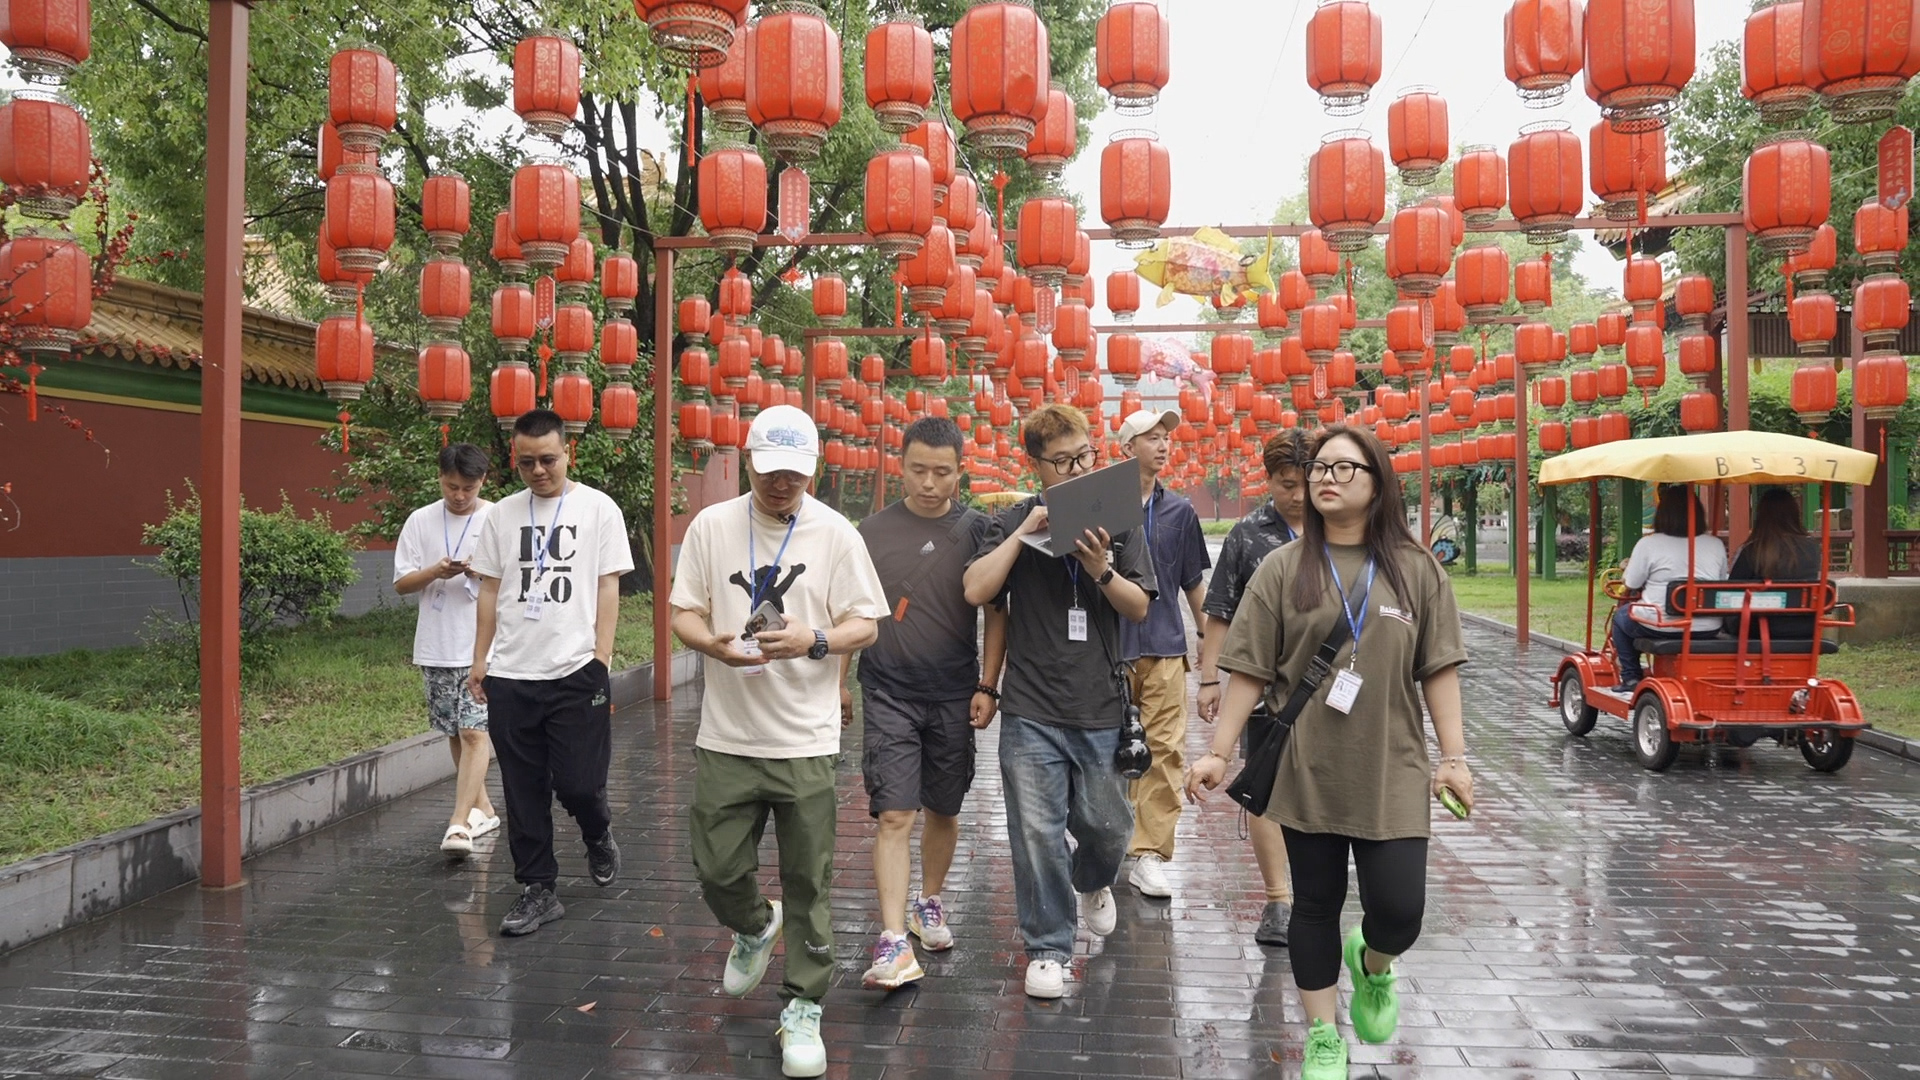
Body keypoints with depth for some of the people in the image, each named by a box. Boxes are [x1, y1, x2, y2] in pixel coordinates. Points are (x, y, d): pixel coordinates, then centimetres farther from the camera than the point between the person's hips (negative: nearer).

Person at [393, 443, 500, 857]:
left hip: (483, 645, -3)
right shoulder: (421, 520, 6)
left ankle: (459, 823, -16)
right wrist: (435, 572, -13)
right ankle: (482, 808, 27)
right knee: (456, 733, 12)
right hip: (436, 647, 4)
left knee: (474, 731, -12)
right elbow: (401, 583, 5)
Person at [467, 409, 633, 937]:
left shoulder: (598, 508, 1)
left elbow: (608, 587, 0)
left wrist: (601, 658, -7)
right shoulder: (503, 514, 10)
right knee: (523, 791, 7)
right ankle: (538, 890, 18)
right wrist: (480, 660, 8)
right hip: (510, 676, 3)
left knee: (578, 784, -4)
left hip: (576, 673, -3)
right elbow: (490, 590, 13)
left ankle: (599, 838, 29)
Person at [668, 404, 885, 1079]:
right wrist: (713, 644, -17)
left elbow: (865, 625, -1)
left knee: (807, 885, 4)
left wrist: (814, 641, -21)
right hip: (726, 736, 2)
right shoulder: (712, 525, 2)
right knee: (717, 870, 9)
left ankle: (802, 1010, 20)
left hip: (806, 739, -2)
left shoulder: (835, 534, -3)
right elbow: (684, 614, 5)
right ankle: (754, 927, 43)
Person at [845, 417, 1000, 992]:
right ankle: (893, 943, -11)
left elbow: (996, 612, 3)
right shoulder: (873, 531, 1)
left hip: (953, 696, 1)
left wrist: (987, 686, -2)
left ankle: (929, 905, 36)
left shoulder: (977, 529, -1)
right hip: (888, 692, -1)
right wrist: (838, 680, 8)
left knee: (943, 810, 14)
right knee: (895, 816, -9)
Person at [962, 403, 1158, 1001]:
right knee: (1038, 834, 1)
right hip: (1032, 710, -1)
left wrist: (1101, 571, -15)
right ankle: (1047, 948, 17)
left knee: (1107, 826, 12)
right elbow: (976, 590, -11)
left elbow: (1139, 608, 3)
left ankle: (1093, 883, 46)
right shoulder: (1013, 523, 2)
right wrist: (1026, 531, -17)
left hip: (1101, 710, 2)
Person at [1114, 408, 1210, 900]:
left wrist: (1208, 634, 15)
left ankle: (1150, 854, -1)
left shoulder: (1179, 510, 10)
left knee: (1166, 749, -5)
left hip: (1165, 644, 2)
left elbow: (1194, 581, 16)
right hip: (1109, 643, -2)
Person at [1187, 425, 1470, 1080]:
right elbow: (1250, 670, -1)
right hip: (1307, 772, 0)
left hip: (1392, 773, 0)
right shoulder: (1283, 569, 0)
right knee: (1315, 905, 9)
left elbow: (1438, 670, 2)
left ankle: (1372, 965, 32)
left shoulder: (1416, 570, 2)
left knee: (1399, 909, -4)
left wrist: (1454, 757, -2)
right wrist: (1218, 752, -5)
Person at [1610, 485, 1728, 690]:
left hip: (1662, 626, -4)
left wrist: (1628, 565, 19)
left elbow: (1631, 584, -2)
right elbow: (1722, 583, 10)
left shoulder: (1648, 544, -8)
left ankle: (1631, 678, 22)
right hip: (1707, 630, 4)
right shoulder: (1716, 545, 3)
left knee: (1621, 615, 25)